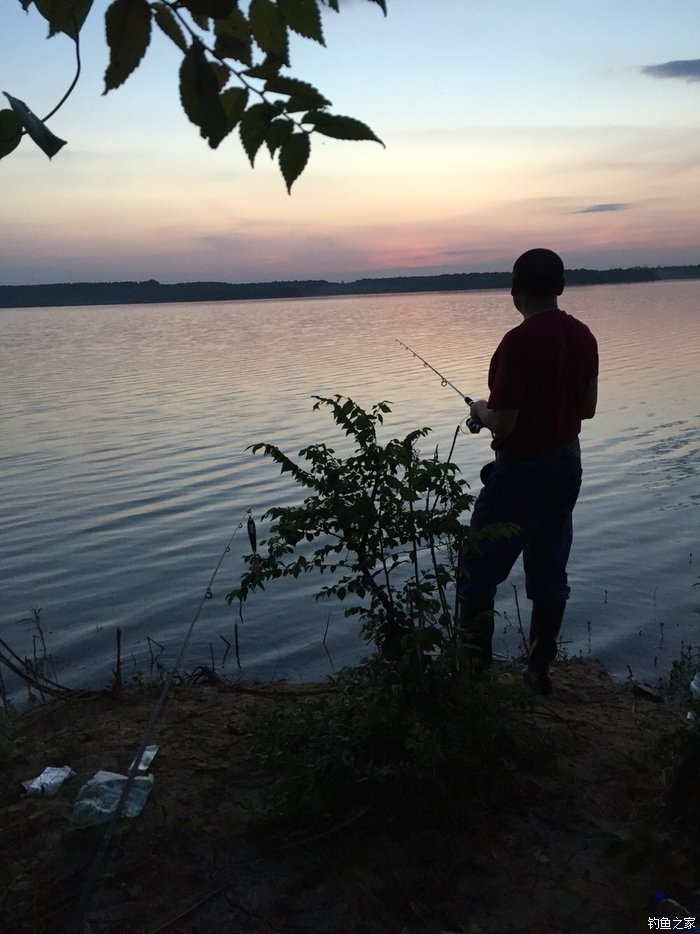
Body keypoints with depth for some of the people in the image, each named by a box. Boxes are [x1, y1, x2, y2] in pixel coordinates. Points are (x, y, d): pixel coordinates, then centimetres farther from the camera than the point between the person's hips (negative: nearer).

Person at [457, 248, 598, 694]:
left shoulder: (519, 342, -21)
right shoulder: (583, 336, 2)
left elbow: (502, 425, -22)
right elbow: (588, 407, 11)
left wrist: (482, 411, -2)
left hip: (522, 470, -7)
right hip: (568, 464, 8)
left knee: (478, 571, 6)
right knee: (550, 573, 15)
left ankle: (472, 666, 12)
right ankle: (540, 669, 25)